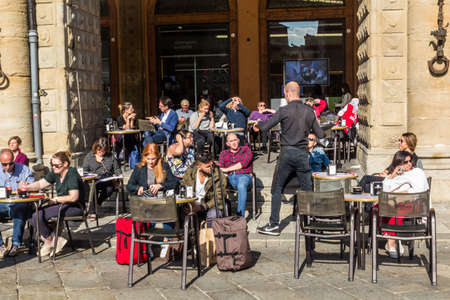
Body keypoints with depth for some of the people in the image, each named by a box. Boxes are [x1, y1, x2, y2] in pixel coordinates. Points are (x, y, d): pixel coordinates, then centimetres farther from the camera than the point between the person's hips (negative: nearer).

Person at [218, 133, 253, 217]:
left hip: (244, 176, -3)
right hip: (229, 178, 3)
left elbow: (244, 163, -4)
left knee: (241, 185, -39)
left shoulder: (246, 150, 14)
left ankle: (240, 216, -41)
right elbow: (220, 168, 9)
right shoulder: (224, 153, 23)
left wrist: (227, 169, -10)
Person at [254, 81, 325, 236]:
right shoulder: (310, 111, 6)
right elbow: (320, 134, 9)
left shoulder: (284, 110, -7)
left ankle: (274, 224, 6)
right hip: (303, 153, 3)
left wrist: (257, 125, 12)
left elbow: (265, 126, -10)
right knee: (307, 190, 9)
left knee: (277, 188, 7)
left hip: (287, 152, -3)